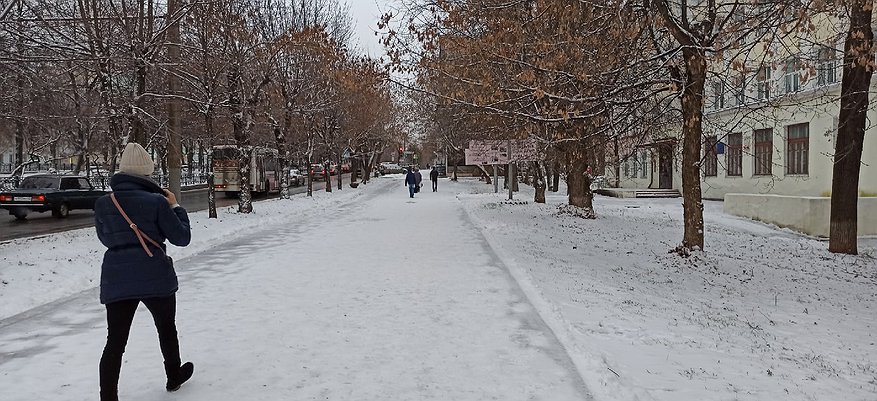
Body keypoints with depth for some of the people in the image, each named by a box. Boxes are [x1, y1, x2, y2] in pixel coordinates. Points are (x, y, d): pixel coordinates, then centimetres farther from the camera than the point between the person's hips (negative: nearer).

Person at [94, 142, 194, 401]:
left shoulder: (103, 203, 0)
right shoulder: (157, 202, -12)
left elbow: (105, 238, 16)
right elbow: (182, 238, -6)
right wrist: (175, 207, 4)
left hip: (116, 280, 3)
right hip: (155, 278, -2)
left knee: (115, 341, 7)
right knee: (167, 329, 20)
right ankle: (174, 377, 39)